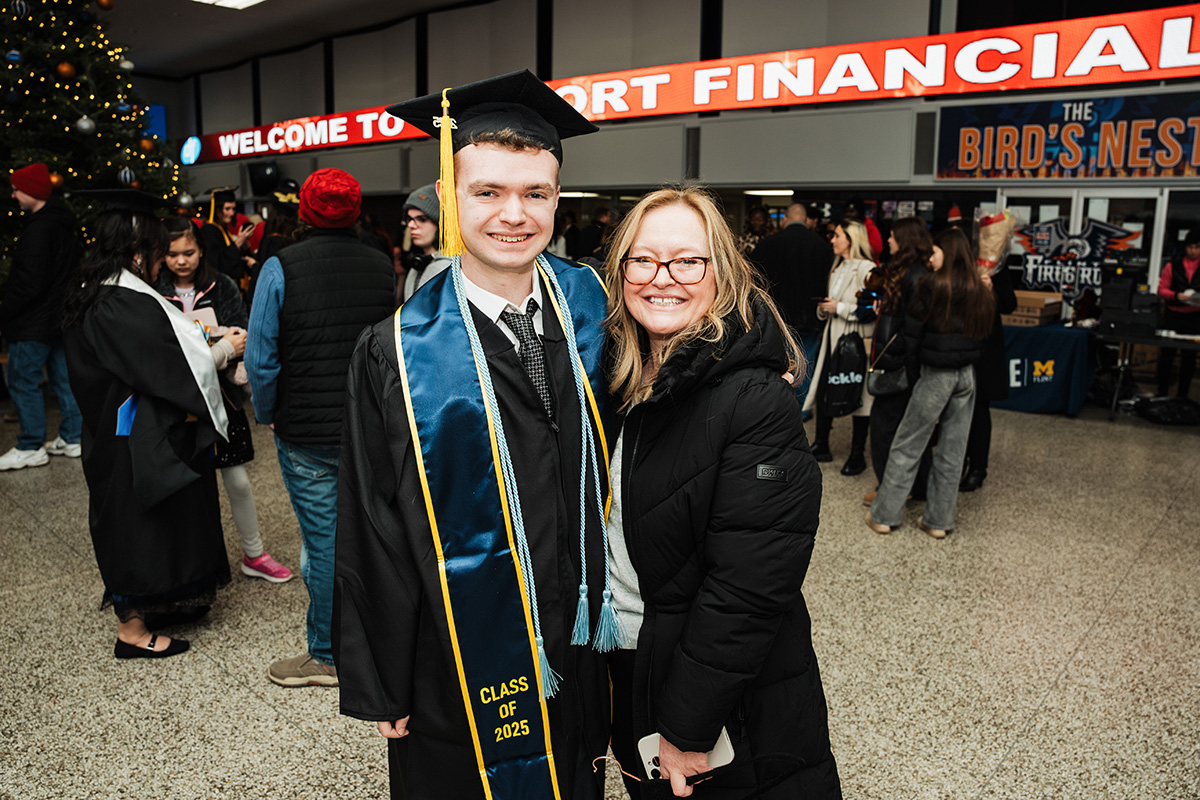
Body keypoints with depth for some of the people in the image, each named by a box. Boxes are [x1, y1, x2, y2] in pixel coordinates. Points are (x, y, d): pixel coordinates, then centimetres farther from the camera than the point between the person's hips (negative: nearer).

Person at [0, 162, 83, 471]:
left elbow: (29, 283, -23)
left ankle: (31, 447, 6)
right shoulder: (66, 222, 9)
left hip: (34, 323, -10)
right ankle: (73, 438, 21)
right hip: (61, 316, 10)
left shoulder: (39, 228, -20)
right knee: (64, 376, 14)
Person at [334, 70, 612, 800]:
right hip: (461, 670, -3)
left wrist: (616, 617, 7)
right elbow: (371, 539, -9)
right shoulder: (400, 355, -14)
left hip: (582, 651, 4)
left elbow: (614, 477, 6)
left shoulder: (592, 309, -4)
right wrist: (380, 686, -5)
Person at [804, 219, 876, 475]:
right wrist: (824, 307, 3)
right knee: (823, 391, 8)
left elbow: (871, 310, -16)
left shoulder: (867, 269, -11)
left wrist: (839, 308, -16)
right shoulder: (838, 267, 16)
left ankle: (858, 455, 13)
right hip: (833, 337, 8)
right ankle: (821, 446, 21)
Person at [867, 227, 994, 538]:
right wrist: (969, 359, 15)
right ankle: (939, 520, 18)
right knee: (952, 450, 10)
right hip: (967, 373, 6)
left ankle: (884, 515, 8)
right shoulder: (981, 291, 6)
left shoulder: (931, 285, -11)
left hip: (936, 374, -6)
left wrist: (914, 360, 8)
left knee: (906, 445, 3)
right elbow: (983, 332, 11)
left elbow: (912, 330, -8)